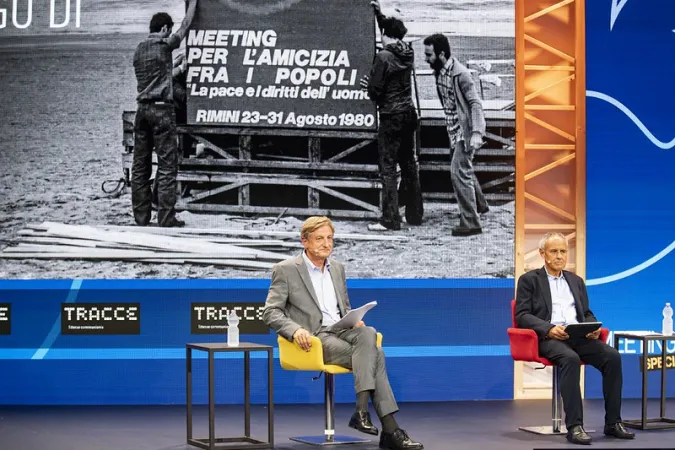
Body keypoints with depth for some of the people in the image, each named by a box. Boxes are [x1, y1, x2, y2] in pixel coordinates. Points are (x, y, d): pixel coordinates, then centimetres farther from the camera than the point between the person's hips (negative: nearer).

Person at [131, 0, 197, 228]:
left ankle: (141, 216, 9)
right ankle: (166, 217, -8)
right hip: (162, 109, -7)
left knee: (140, 165, 7)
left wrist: (176, 70, 39)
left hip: (142, 109, 7)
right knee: (167, 165, -5)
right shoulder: (164, 45, -6)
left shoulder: (139, 49, 14)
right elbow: (185, 25, 4)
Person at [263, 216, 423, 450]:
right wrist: (295, 330, -24)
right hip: (315, 336, -6)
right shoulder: (285, 270, 0)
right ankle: (390, 429, -29)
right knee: (375, 355, -28)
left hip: (342, 330, 6)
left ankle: (362, 410, -33)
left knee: (368, 333, -32)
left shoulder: (337, 268, 20)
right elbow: (270, 312, -4)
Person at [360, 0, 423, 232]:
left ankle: (390, 219, -8)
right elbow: (395, 34, 28)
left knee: (388, 167, -5)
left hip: (391, 117, -7)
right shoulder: (408, 53, 6)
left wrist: (368, 86, 10)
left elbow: (374, 90, -13)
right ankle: (415, 214, 20)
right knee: (409, 165, 14)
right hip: (409, 113, 7)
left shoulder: (383, 56, -15)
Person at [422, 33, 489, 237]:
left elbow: (476, 103, -24)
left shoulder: (460, 73, -22)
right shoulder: (439, 72, 3)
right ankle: (479, 204, 47)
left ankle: (470, 223, -7)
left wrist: (476, 133, -33)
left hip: (465, 130, -9)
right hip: (453, 129, 9)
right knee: (465, 170, 25)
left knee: (459, 173, -12)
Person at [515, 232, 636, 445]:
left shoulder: (576, 281, 24)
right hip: (548, 338, -5)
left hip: (578, 337, 5)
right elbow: (522, 316, -2)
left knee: (612, 356, -23)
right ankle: (574, 426, -38)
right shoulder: (529, 280, 8)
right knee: (570, 359, -37)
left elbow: (587, 314, 22)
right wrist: (550, 328, -19)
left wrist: (593, 328, -3)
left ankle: (613, 422, -18)